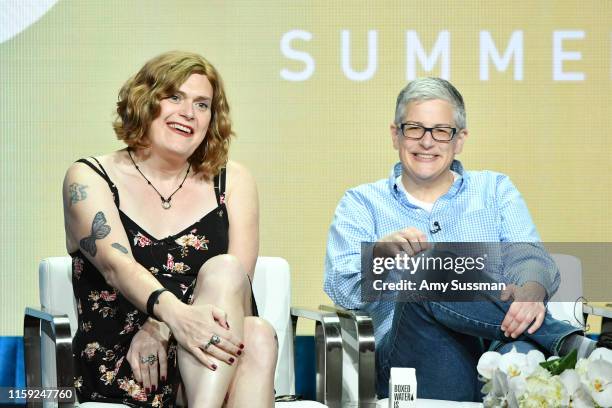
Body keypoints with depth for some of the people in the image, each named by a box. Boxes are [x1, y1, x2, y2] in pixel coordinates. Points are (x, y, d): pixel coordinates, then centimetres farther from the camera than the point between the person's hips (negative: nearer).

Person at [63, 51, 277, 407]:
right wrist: (176, 314, -34)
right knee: (223, 270, -29)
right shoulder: (89, 178, 7)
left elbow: (239, 279, 0)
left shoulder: (232, 181, 15)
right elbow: (117, 264, -13)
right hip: (116, 365, -3)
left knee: (258, 335, -33)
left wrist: (160, 328, -17)